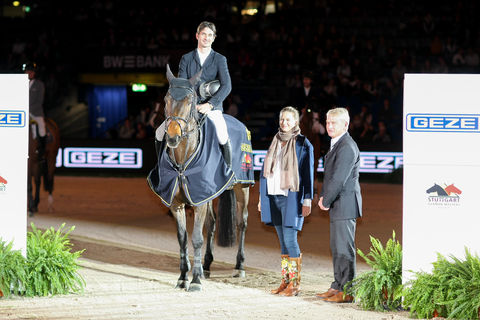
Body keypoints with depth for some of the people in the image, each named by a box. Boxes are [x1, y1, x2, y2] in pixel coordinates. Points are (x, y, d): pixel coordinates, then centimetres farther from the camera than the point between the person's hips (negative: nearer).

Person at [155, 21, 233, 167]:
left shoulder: (220, 60, 6)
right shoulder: (186, 59, 11)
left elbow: (226, 86, -7)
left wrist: (210, 104, -21)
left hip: (212, 108, -2)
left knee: (222, 137, -30)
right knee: (161, 133, -11)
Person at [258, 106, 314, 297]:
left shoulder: (303, 144, -4)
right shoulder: (276, 142, 14)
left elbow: (308, 174, -6)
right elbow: (266, 170, 18)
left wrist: (307, 201, -11)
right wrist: (262, 197, 15)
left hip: (291, 197, -6)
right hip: (274, 197, 6)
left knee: (290, 240, -8)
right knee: (283, 241, 10)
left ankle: (294, 283, -1)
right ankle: (285, 281, 14)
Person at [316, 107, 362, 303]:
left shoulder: (347, 147, -16)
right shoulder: (336, 145, 17)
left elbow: (339, 179, -19)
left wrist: (326, 201, -10)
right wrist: (323, 197, 9)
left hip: (345, 204, -10)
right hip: (338, 206, 10)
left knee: (344, 248, -8)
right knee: (336, 247, 15)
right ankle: (338, 286, 23)